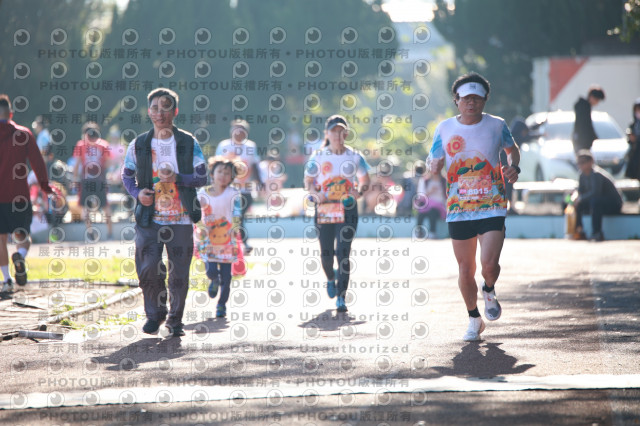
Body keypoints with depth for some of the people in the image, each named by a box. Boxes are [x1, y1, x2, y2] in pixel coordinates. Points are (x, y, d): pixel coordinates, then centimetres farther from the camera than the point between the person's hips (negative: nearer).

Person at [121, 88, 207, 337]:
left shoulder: (189, 143, 3)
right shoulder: (139, 145, 6)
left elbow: (202, 177, 1)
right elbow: (127, 176, 15)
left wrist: (177, 178, -16)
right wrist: (137, 193, -6)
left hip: (181, 220, 0)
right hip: (149, 219, 0)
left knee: (179, 274, 2)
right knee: (148, 269, -9)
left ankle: (175, 320, 20)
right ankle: (154, 314, 15)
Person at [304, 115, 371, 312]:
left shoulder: (354, 156, 4)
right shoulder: (318, 157, 3)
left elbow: (365, 180, 12)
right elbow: (308, 181, 9)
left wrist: (360, 191, -9)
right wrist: (316, 194, -11)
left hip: (347, 209, -1)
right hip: (324, 209, 1)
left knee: (343, 252, -11)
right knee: (326, 253, 6)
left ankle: (341, 297, -9)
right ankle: (331, 278, 41)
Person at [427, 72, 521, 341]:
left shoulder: (496, 125, 1)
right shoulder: (445, 129, 2)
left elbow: (512, 149, 20)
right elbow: (434, 165, 9)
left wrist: (513, 167, -1)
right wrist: (433, 167, -15)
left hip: (492, 208, -1)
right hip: (458, 210, 1)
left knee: (489, 264, -16)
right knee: (465, 271, 6)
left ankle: (489, 291, 20)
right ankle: (474, 320, 26)